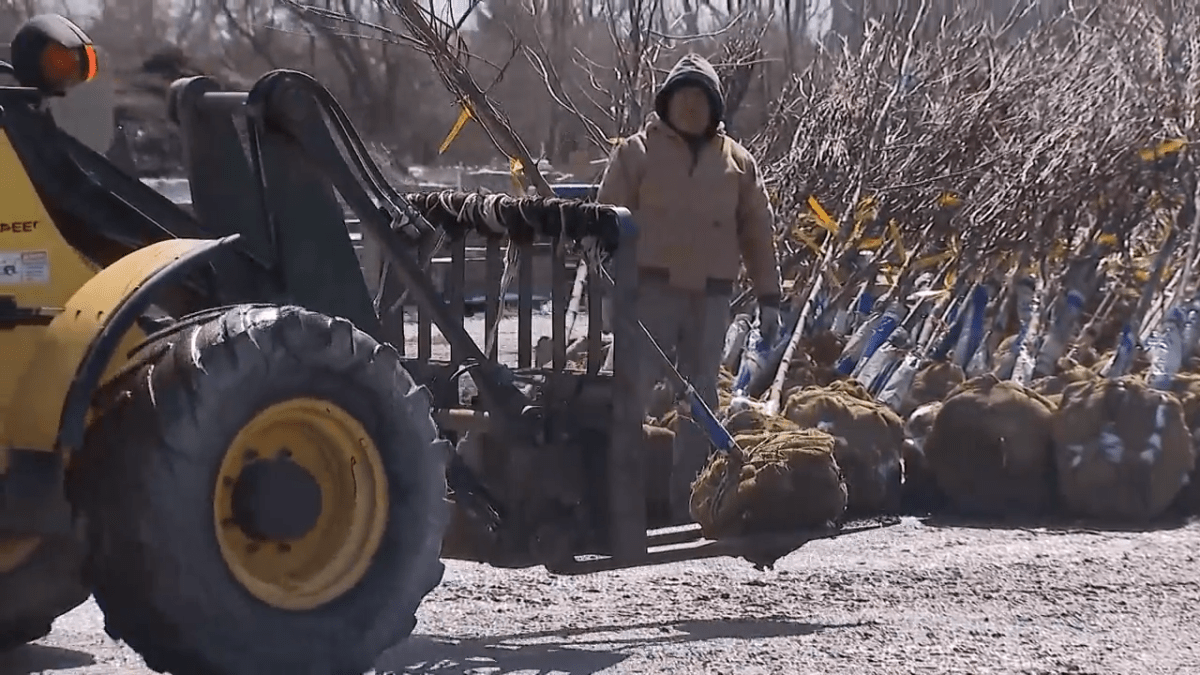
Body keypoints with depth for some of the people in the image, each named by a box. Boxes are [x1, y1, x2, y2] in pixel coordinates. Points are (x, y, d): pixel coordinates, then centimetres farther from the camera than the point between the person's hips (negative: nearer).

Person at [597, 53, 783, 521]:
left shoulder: (737, 162, 11)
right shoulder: (637, 152, 3)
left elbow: (758, 232, 14)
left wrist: (768, 296, 10)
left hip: (711, 295, 4)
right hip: (652, 288, -3)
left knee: (701, 395, 8)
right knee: (635, 389, -11)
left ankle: (689, 501, 14)